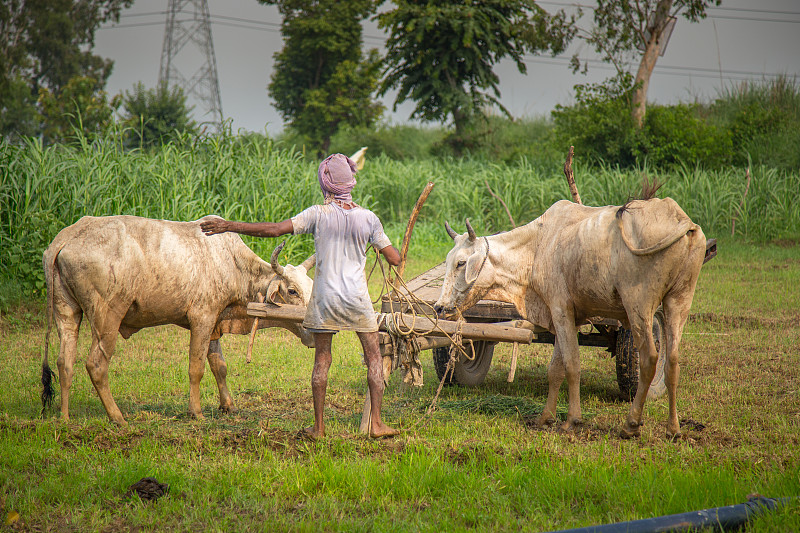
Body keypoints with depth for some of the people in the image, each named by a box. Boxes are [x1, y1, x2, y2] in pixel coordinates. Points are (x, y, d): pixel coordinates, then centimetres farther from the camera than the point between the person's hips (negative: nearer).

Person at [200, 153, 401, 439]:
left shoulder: (318, 214, -7)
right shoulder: (368, 218, -3)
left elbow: (274, 229, -13)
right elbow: (394, 259, -1)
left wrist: (229, 226, -9)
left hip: (324, 297, 0)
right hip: (357, 297, 0)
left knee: (321, 360, 9)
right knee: (373, 357, 9)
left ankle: (318, 426, 12)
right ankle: (376, 423, 5)